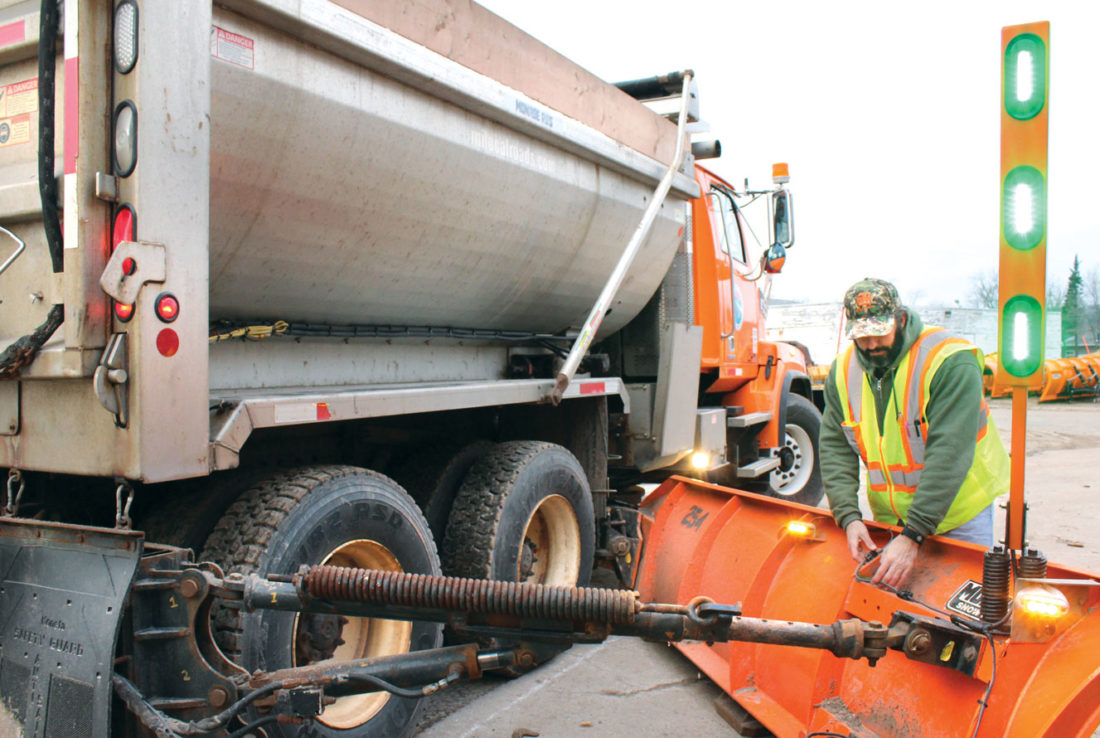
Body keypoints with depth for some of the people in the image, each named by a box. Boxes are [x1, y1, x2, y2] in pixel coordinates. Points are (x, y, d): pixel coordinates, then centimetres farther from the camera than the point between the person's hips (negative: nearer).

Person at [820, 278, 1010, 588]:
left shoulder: (951, 362, -22)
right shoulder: (843, 370, -5)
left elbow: (948, 456, -28)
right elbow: (835, 448, -4)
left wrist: (913, 536, -32)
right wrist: (849, 516, -18)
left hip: (958, 513, -4)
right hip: (889, 517, 4)